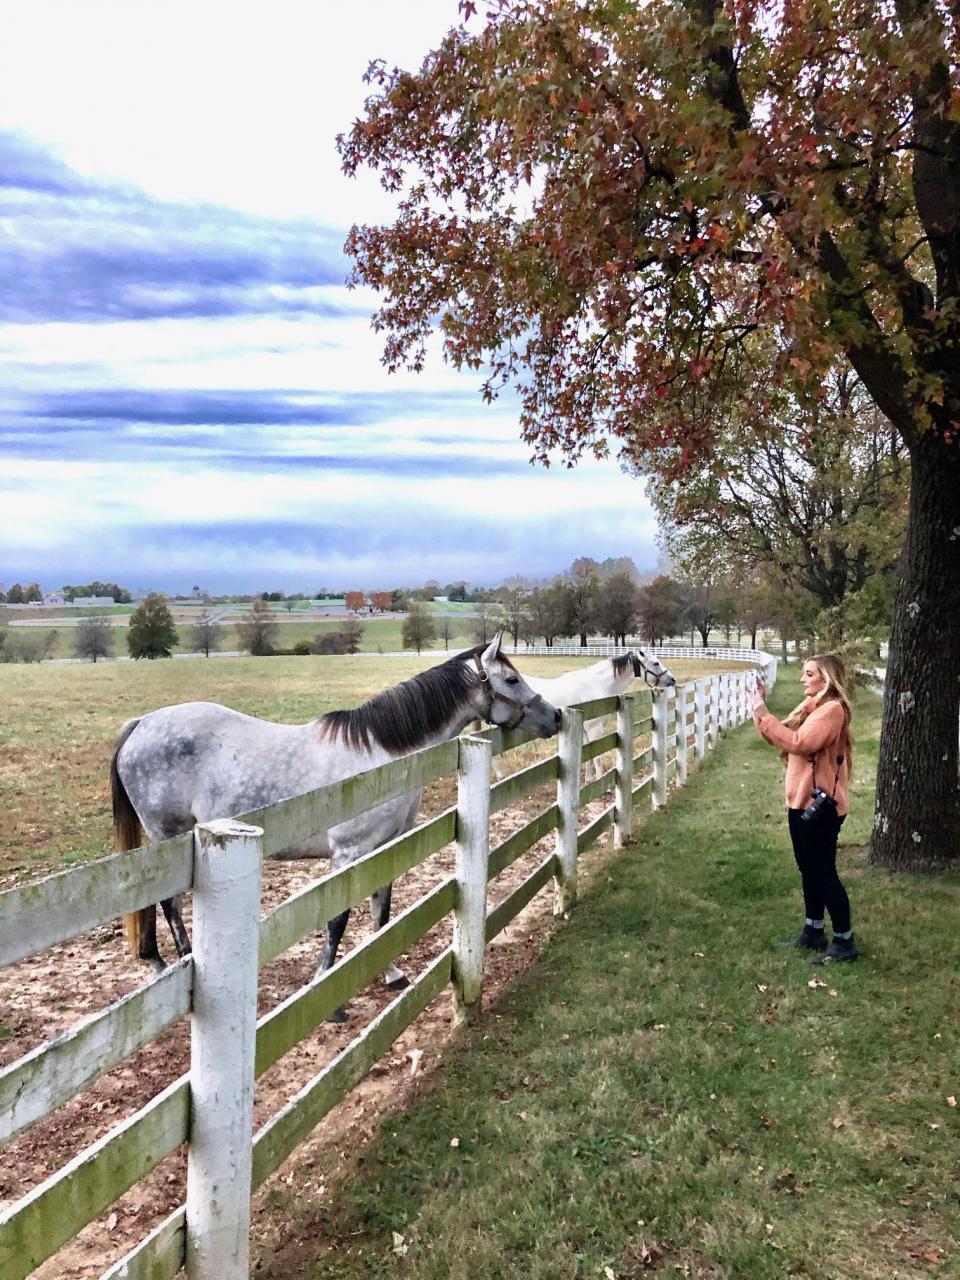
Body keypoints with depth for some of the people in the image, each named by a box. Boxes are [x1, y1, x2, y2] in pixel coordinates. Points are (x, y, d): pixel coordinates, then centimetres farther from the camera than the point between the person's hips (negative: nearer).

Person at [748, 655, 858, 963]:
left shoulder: (832, 709, -18)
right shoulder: (811, 706, 13)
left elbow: (797, 743, -28)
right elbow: (780, 737, 12)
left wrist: (762, 713, -25)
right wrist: (760, 709, -1)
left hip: (820, 804, -10)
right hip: (801, 801, 10)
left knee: (823, 872, -2)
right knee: (809, 869, 17)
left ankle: (844, 941, 10)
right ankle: (813, 932, 29)